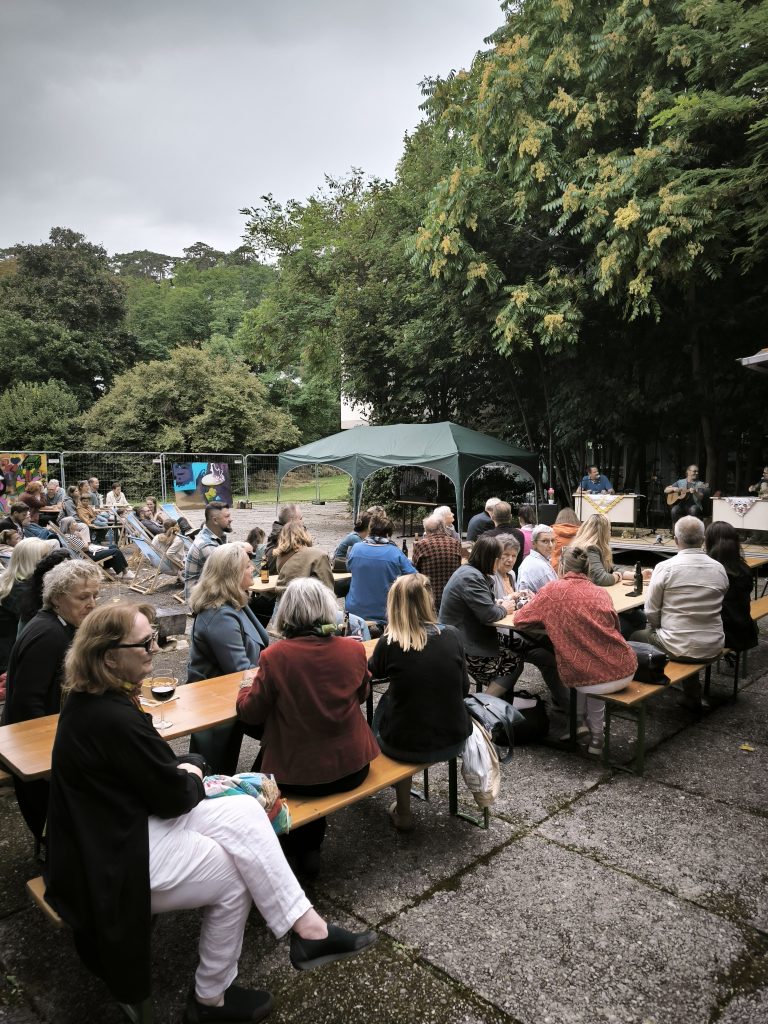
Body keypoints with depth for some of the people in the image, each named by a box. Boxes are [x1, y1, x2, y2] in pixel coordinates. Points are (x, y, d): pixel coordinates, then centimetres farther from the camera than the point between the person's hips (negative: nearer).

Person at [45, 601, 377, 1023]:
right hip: (110, 858, -9)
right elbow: (174, 797, -19)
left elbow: (153, 766, 15)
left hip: (124, 824, 9)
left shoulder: (91, 699, 3)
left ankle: (306, 927, -4)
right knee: (234, 875, -1)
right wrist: (192, 778, 1)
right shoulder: (113, 719, -29)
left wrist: (184, 768, -3)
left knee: (243, 811, -6)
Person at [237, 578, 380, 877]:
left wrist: (246, 690, 14)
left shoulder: (274, 656, -20)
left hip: (298, 776, -3)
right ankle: (311, 843, 39)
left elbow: (251, 713, -7)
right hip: (352, 768, 3)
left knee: (263, 762, 29)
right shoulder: (354, 649, -10)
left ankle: (304, 847, 32)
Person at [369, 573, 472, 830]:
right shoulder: (452, 636, -9)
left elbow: (374, 671, 9)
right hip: (453, 742, 3)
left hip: (406, 747, -2)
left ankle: (403, 812, 32)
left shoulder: (389, 644, -15)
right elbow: (463, 688, 6)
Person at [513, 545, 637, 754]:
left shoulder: (553, 589, -1)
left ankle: (580, 720, 33)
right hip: (623, 672, 1)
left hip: (582, 680, -1)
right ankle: (596, 735, 35)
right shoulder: (601, 593, 7)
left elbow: (519, 621, 3)